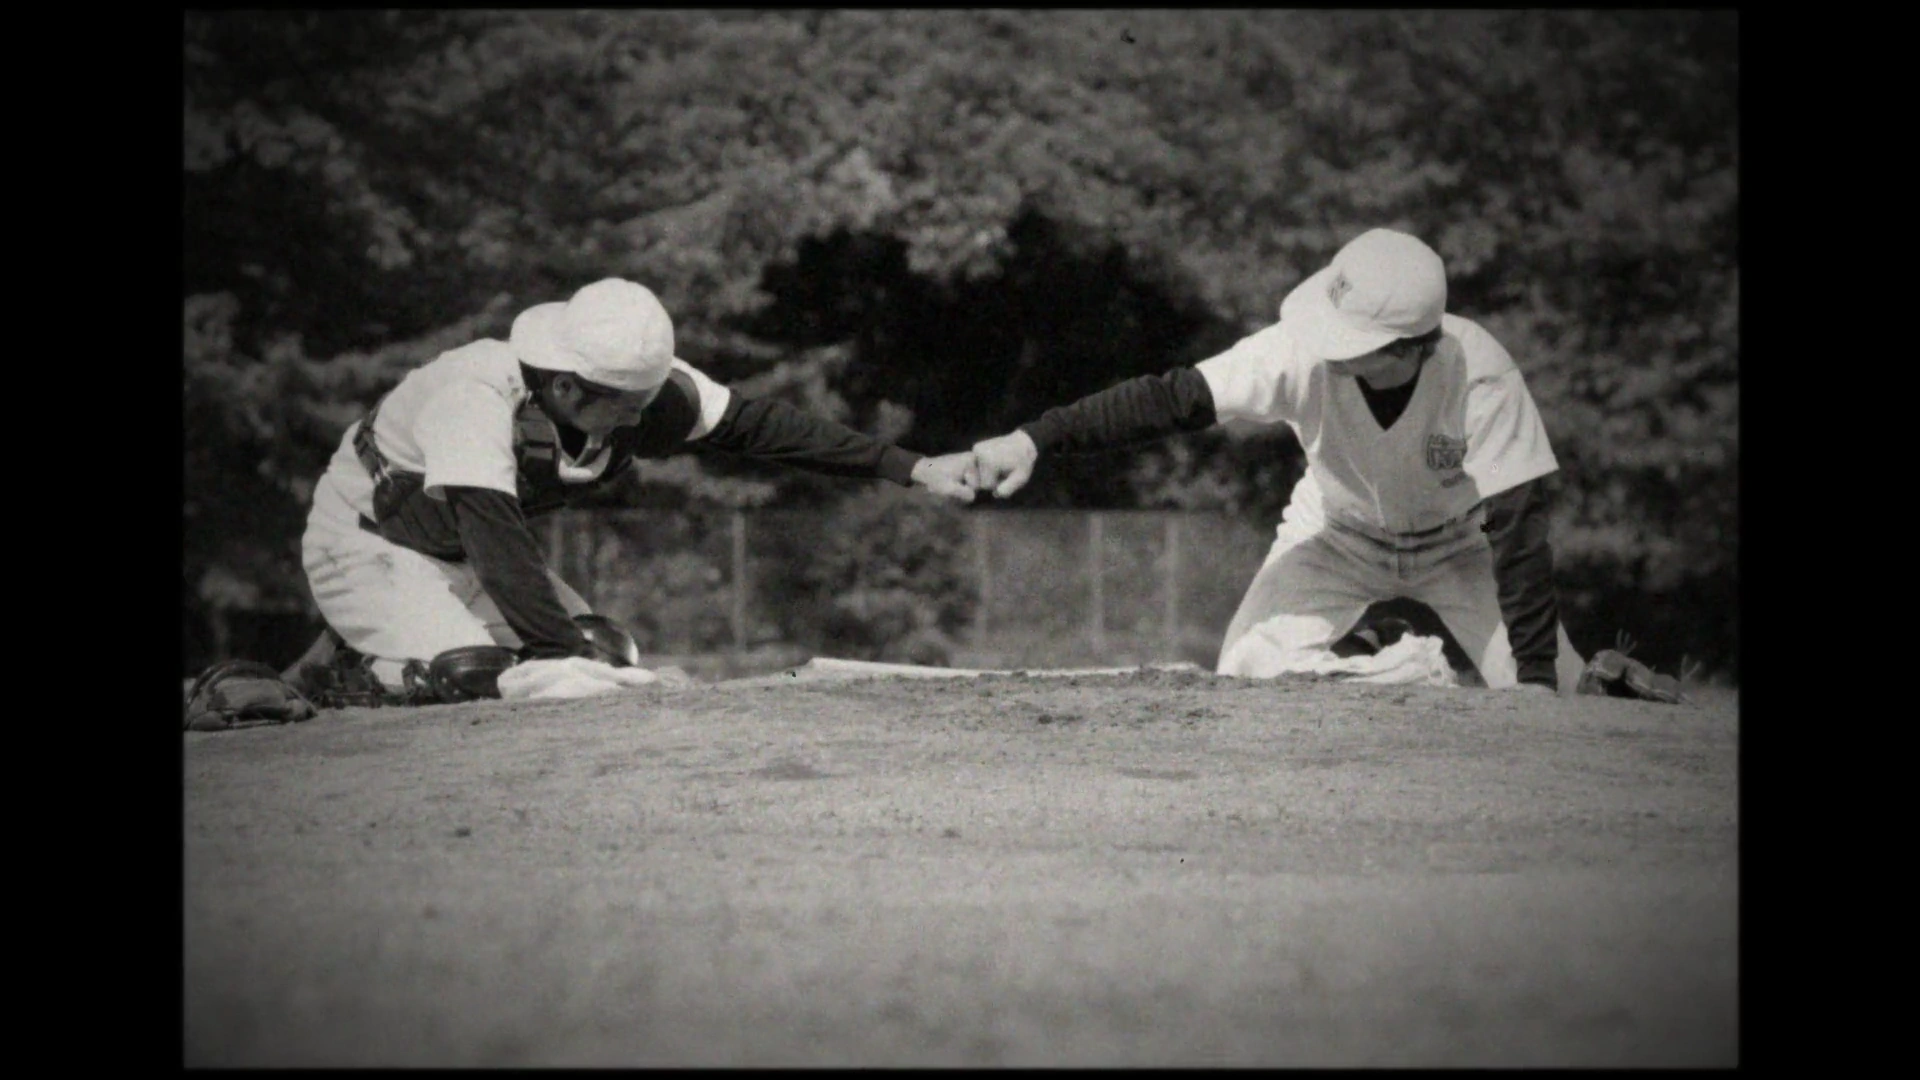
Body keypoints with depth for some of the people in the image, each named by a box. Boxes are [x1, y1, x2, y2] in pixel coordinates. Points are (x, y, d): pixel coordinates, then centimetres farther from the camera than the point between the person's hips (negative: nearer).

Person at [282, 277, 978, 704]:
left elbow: (754, 426, -12)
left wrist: (913, 471, -14)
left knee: (605, 657, -6)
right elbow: (499, 544, -42)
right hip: (365, 539, -8)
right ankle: (334, 676, -3)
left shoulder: (635, 390, -17)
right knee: (475, 675, -31)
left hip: (459, 555, 8)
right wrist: (569, 658, -47)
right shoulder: (477, 397, -37)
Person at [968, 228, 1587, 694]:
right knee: (1249, 675, -17)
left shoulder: (1481, 376, -37)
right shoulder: (1301, 354, -33)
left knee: (1554, 704, -17)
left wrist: (1536, 675, -34)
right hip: (1335, 533, 2)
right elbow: (1171, 399, -34)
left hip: (1459, 542, -2)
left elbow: (1516, 524, -33)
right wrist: (1034, 439, -44)